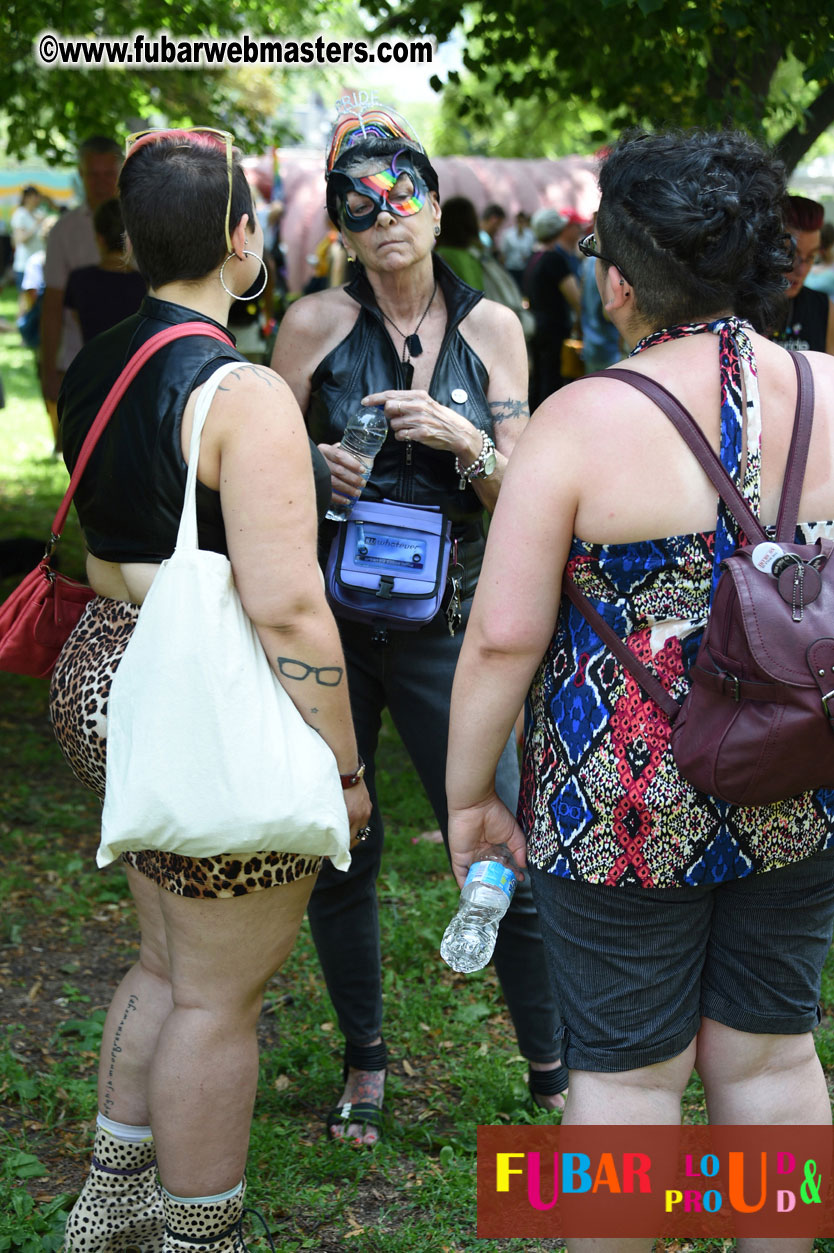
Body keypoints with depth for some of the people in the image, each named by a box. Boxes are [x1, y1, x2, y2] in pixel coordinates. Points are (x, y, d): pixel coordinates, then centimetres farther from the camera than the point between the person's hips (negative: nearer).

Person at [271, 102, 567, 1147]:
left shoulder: (491, 327, 3)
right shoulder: (316, 324, -1)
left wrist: (462, 440, -16)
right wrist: (313, 474, -15)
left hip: (444, 624, 0)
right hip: (327, 620, 0)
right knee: (334, 850, 8)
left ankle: (553, 1075, 15)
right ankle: (363, 1058, 29)